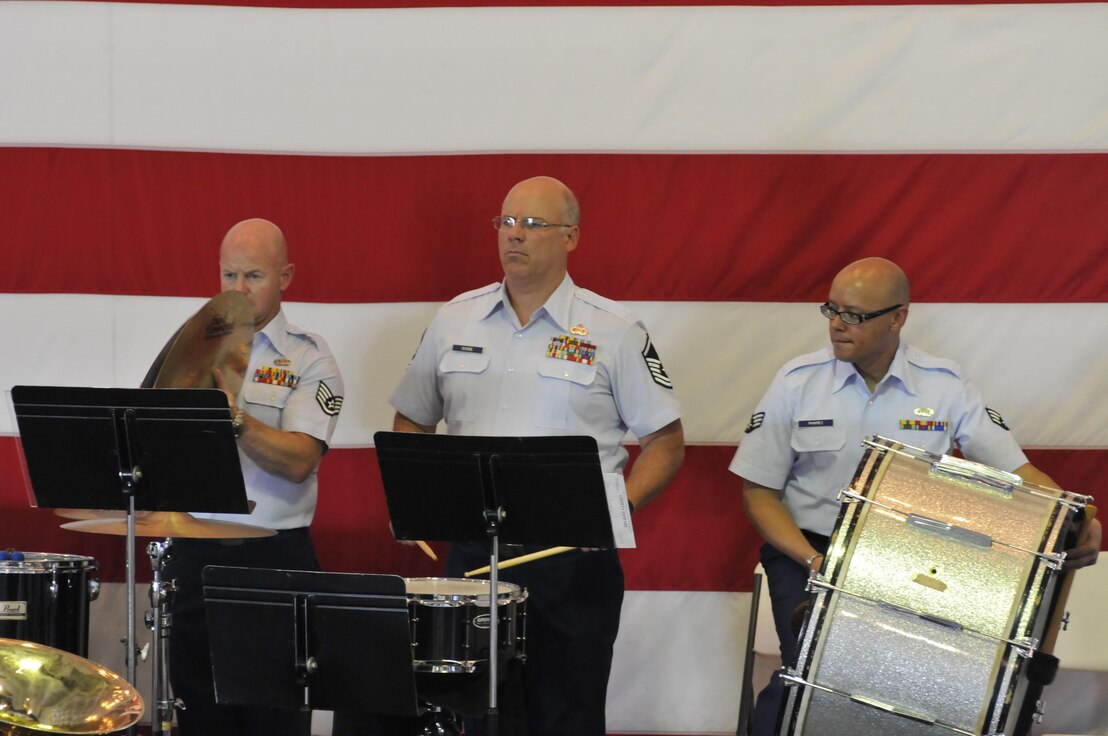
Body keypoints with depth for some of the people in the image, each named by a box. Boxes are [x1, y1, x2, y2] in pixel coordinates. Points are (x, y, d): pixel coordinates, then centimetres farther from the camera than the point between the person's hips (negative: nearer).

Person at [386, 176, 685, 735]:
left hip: (574, 559, -3)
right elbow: (412, 422, 19)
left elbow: (664, 440, 1)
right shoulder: (455, 320, 9)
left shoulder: (613, 331, -1)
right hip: (472, 551, 3)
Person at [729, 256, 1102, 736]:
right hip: (808, 550, -1)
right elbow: (759, 493, 1)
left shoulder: (945, 386, -2)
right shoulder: (797, 384, -3)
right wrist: (813, 561, -15)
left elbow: (1016, 469, -2)